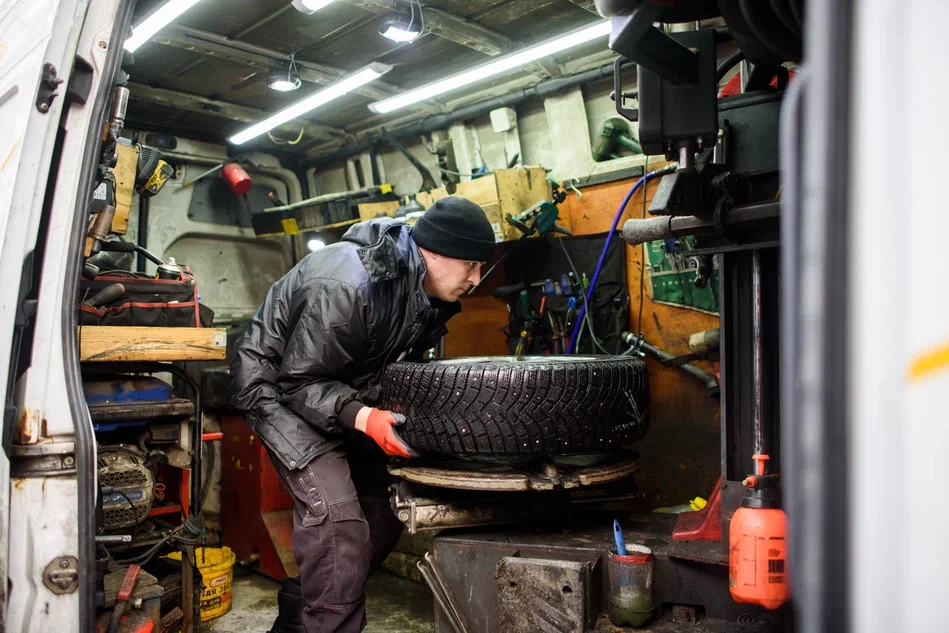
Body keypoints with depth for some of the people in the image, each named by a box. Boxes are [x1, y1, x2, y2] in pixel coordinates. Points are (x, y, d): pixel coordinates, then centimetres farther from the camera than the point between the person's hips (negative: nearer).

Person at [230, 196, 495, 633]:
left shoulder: (431, 294, -7)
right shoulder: (348, 285, -33)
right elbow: (299, 380, -27)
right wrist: (362, 417, -41)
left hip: (346, 394, 8)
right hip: (280, 387, -8)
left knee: (385, 513, 7)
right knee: (337, 518, -22)